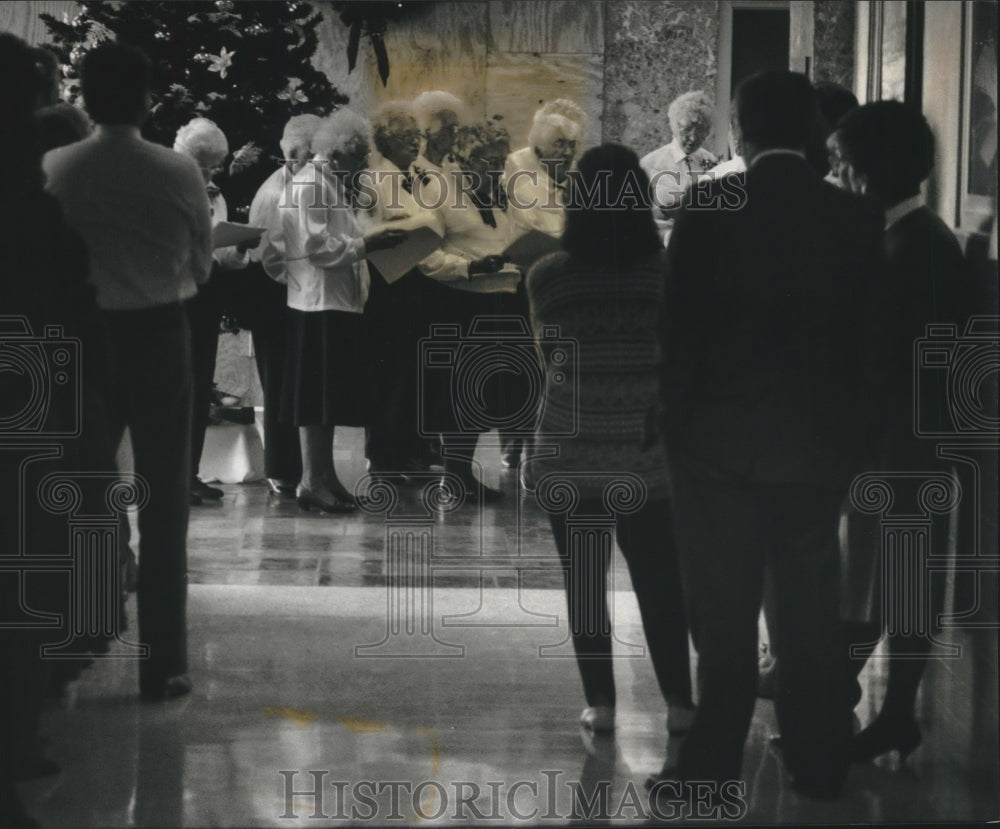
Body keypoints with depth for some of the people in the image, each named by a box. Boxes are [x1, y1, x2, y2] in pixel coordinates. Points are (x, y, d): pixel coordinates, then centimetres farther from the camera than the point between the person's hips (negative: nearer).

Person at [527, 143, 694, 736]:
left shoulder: (549, 276, -7)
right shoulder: (669, 271, -8)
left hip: (569, 457, 0)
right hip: (648, 455, 0)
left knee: (585, 583, 10)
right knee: (661, 582, 10)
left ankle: (600, 702, 13)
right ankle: (679, 702, 14)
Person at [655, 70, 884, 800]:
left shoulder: (709, 208, -9)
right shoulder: (857, 218, -2)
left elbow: (678, 321, -6)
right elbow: (869, 333, 2)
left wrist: (680, 412, 4)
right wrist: (850, 427, 11)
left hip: (721, 435, -2)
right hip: (819, 438, 3)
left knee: (724, 610, 3)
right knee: (812, 610, 11)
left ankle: (715, 759, 6)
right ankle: (818, 761, 16)